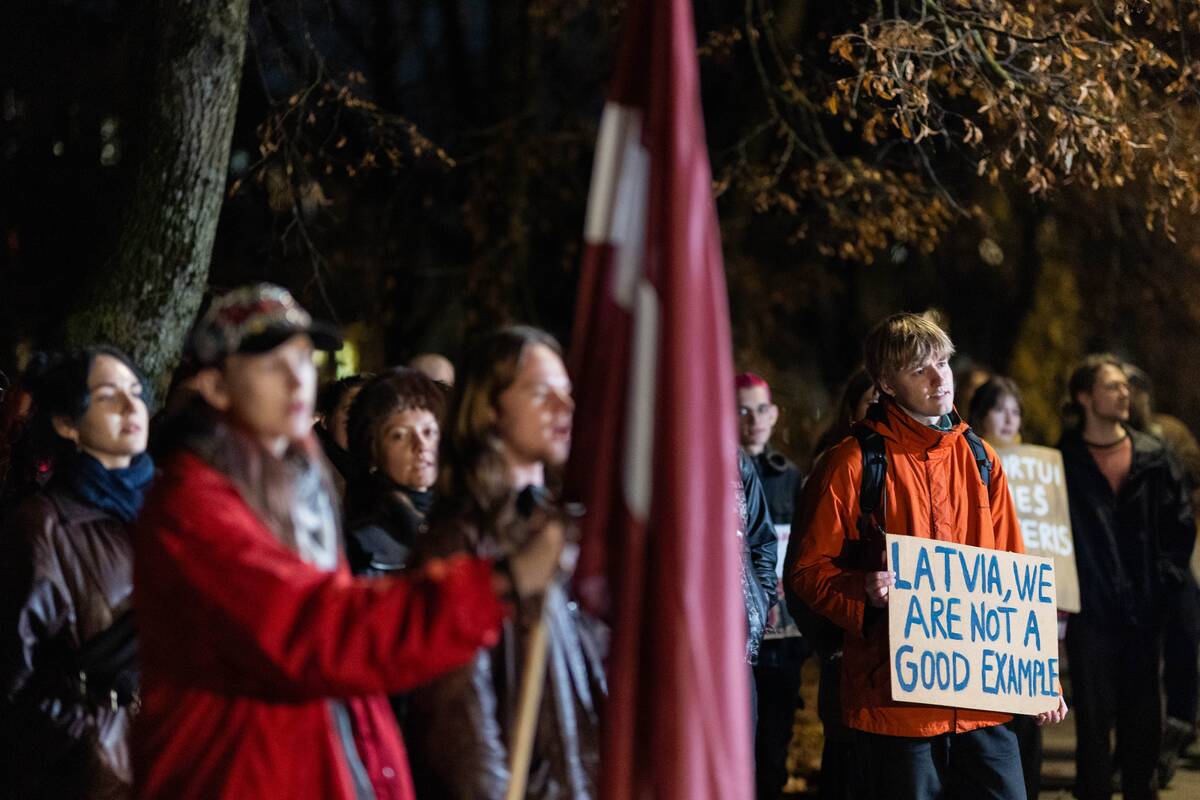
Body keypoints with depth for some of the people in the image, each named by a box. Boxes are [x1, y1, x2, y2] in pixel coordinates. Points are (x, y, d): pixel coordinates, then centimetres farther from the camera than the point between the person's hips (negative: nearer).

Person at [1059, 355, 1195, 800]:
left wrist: (1166, 576, 2)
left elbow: (1180, 522, 11)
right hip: (1091, 609, -3)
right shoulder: (1064, 460, -3)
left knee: (1143, 714, 10)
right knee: (1094, 714, -1)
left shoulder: (1152, 456, 7)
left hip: (1144, 608, 3)